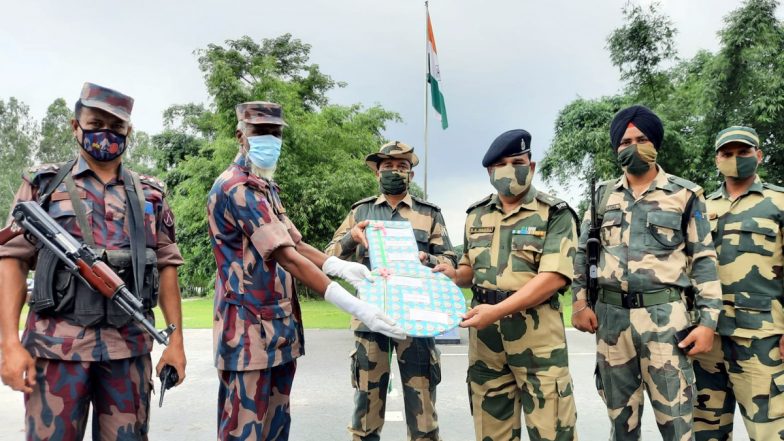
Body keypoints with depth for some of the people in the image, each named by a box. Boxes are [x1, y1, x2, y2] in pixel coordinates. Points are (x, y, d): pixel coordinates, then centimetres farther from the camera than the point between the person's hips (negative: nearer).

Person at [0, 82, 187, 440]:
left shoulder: (150, 195, 11)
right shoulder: (43, 184, 6)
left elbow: (166, 265, 10)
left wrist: (176, 339, 5)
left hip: (130, 347, 2)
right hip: (57, 345, -2)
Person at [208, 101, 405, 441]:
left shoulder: (266, 188, 16)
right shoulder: (236, 189, -17)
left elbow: (294, 244, 14)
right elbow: (287, 257, -25)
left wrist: (340, 266, -5)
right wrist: (354, 306, -29)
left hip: (281, 326, 9)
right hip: (250, 328, -9)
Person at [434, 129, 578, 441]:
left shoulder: (555, 214, -3)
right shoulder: (477, 216, 12)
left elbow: (554, 276, -14)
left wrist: (497, 310, -21)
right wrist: (455, 276, -2)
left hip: (536, 330, -4)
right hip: (485, 330, 5)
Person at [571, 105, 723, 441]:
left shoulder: (685, 194, 2)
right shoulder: (603, 195, 10)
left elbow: (704, 260, 1)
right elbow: (582, 252, 15)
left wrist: (708, 320, -5)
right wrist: (580, 301, 4)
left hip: (664, 315, -3)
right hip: (611, 316, 3)